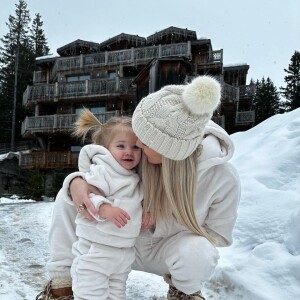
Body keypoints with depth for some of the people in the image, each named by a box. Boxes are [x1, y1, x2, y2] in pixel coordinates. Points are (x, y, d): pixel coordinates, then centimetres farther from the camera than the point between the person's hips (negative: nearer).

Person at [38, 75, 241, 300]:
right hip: (128, 241, 2)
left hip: (169, 250, -2)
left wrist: (160, 221, -28)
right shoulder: (137, 153, -25)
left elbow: (220, 234, -16)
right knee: (67, 199, -15)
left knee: (197, 253, -38)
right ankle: (63, 281, -2)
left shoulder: (222, 177, -29)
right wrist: (77, 183, -35)